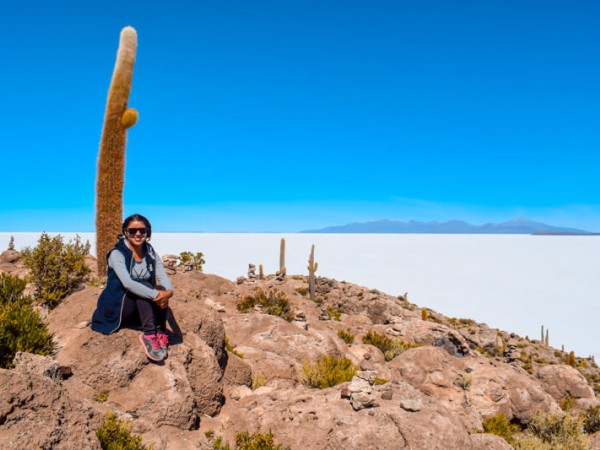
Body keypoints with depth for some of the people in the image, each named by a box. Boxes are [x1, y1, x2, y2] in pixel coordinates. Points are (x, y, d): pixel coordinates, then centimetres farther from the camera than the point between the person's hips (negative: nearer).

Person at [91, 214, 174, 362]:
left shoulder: (152, 255, 3)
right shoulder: (117, 254, -13)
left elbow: (164, 279, -11)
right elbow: (127, 283, -29)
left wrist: (168, 291, -34)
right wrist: (155, 296, -37)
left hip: (141, 309, 5)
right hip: (117, 308, -4)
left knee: (161, 290, -23)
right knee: (143, 285, -30)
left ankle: (160, 333, -26)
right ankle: (148, 335, -37)